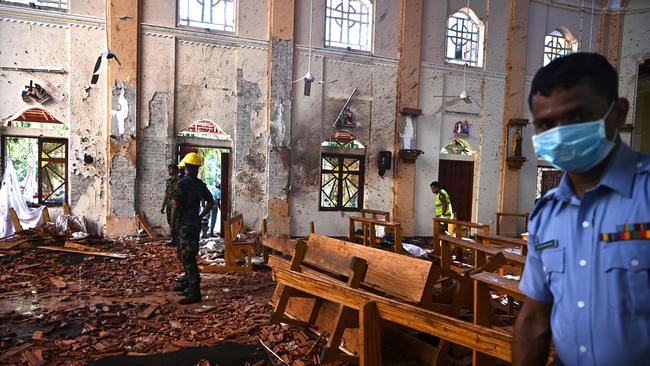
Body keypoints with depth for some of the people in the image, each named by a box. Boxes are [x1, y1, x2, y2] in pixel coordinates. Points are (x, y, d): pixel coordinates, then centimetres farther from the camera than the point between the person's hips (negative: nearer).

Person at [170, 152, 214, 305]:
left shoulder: (183, 182, -14)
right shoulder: (200, 184, 7)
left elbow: (176, 205, -16)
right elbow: (210, 202, 16)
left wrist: (172, 225, -7)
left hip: (184, 224, -8)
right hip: (195, 222, 8)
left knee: (187, 257, -7)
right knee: (189, 255, 22)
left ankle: (194, 293, -8)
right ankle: (189, 283, 35)